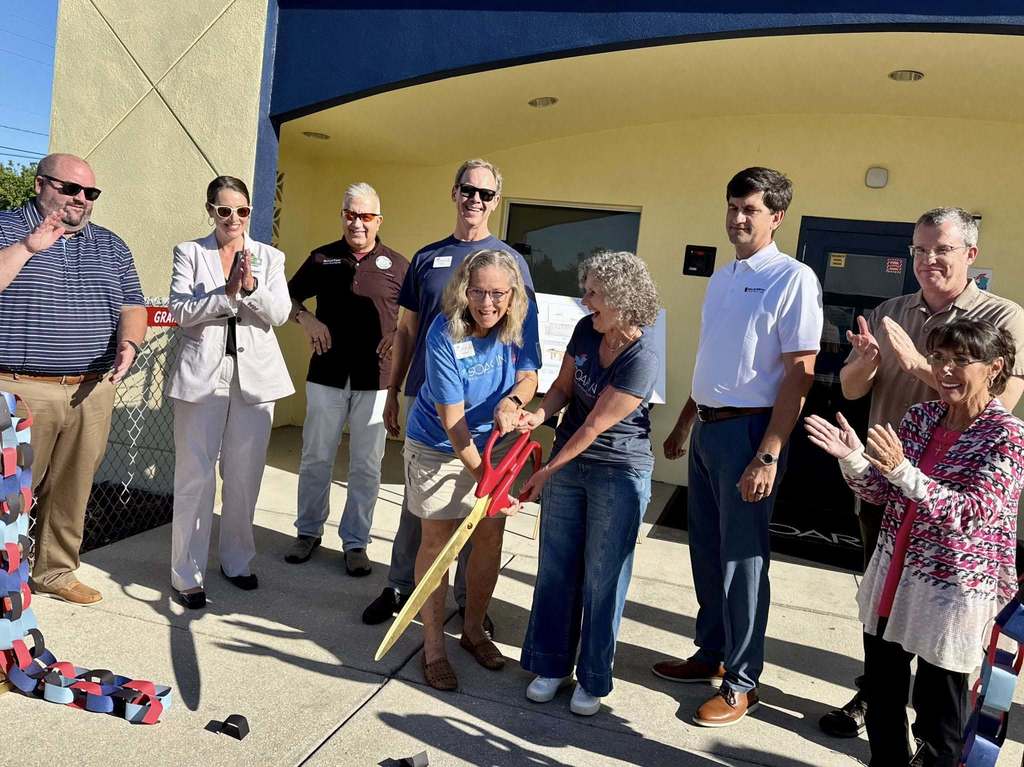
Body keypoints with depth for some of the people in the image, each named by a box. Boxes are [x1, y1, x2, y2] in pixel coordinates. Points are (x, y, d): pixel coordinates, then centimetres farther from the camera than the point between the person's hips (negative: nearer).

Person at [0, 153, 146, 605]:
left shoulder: (110, 245, 16)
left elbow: (131, 306, 12)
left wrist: (128, 344, -7)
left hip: (92, 393, 4)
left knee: (71, 491, 11)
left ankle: (56, 571, 25)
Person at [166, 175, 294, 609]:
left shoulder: (269, 257, 9)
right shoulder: (189, 253, 5)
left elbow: (280, 314, -1)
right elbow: (180, 310, -5)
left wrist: (251, 286, -17)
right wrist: (227, 292, -17)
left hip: (254, 375, 2)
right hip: (202, 374, -2)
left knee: (245, 476, 9)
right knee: (195, 477, 0)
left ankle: (236, 561, 25)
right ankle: (187, 575, 10)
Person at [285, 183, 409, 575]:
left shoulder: (397, 265, 3)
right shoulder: (322, 258, 7)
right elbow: (288, 297, 16)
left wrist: (398, 336, -11)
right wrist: (306, 318, -4)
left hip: (375, 380, -1)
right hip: (326, 375, 1)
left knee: (366, 467, 5)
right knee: (316, 458, 9)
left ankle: (355, 542, 18)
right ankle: (309, 531, 27)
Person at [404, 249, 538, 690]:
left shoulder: (518, 323, -14)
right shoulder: (444, 334, -27)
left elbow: (529, 375, -6)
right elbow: (452, 420, -25)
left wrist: (512, 401, -29)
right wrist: (481, 475, -26)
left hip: (492, 443, 5)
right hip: (438, 447, -4)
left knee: (491, 535, 10)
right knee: (437, 539, 1)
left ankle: (474, 629, 31)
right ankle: (434, 647, 17)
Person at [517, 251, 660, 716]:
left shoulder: (642, 360, -23)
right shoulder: (586, 330, -3)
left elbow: (595, 425, -19)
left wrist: (546, 473, -13)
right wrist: (540, 414, -13)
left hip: (619, 475, -6)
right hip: (567, 461, 6)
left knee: (603, 577, 6)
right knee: (556, 568, 12)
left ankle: (592, 679, 24)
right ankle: (551, 664, 30)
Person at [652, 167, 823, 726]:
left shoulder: (794, 278, -9)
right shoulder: (721, 278, 14)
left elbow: (799, 373, -14)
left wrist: (768, 455, -20)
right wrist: (682, 426, 21)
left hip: (748, 430, -7)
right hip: (707, 428, 8)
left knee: (743, 556, 2)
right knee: (706, 549, 15)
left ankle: (741, 683, 17)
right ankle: (711, 653, 33)